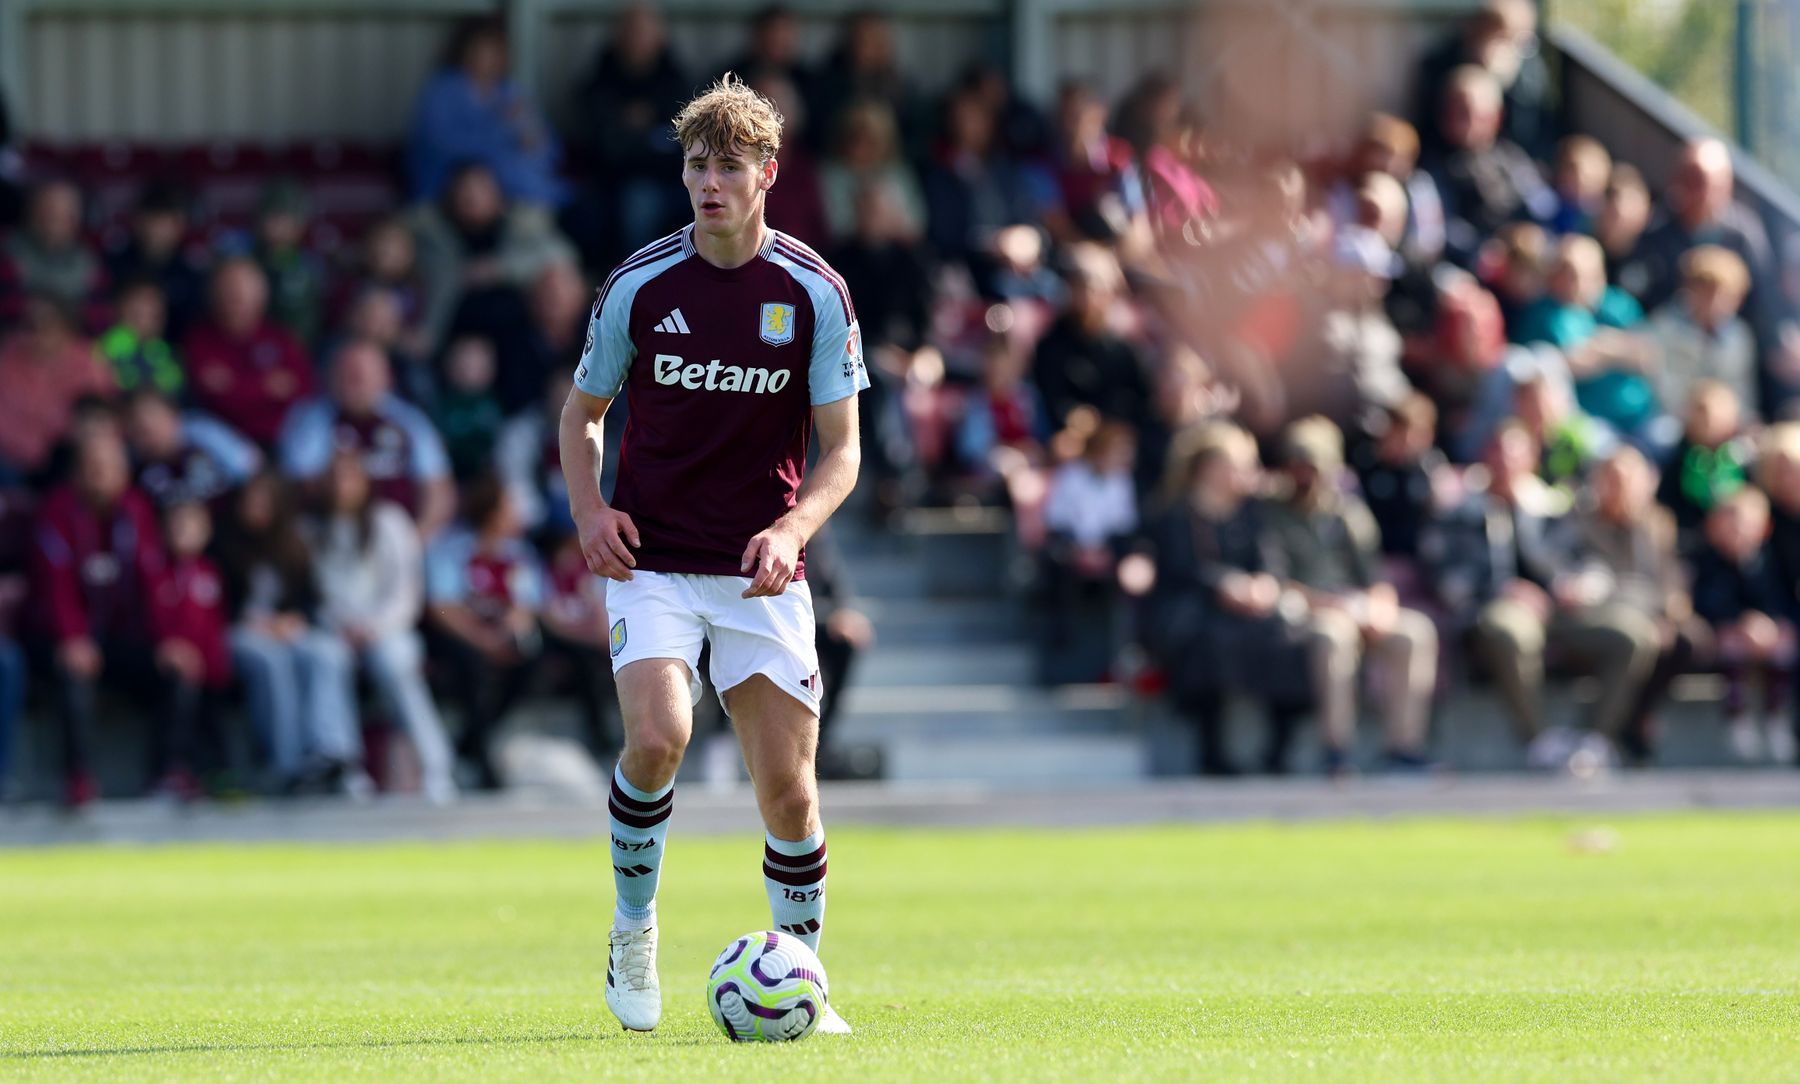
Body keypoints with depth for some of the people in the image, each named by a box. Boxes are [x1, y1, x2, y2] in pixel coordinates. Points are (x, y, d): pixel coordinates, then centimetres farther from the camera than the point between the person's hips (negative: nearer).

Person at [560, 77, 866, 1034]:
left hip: (762, 570, 1)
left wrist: (792, 530, -19)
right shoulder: (638, 287, -1)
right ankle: (633, 927, 0)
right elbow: (582, 412, 13)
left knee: (788, 787, -3)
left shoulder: (815, 293, -3)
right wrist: (589, 510, -6)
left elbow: (840, 450, 0)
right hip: (651, 562, -1)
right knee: (657, 737, -24)